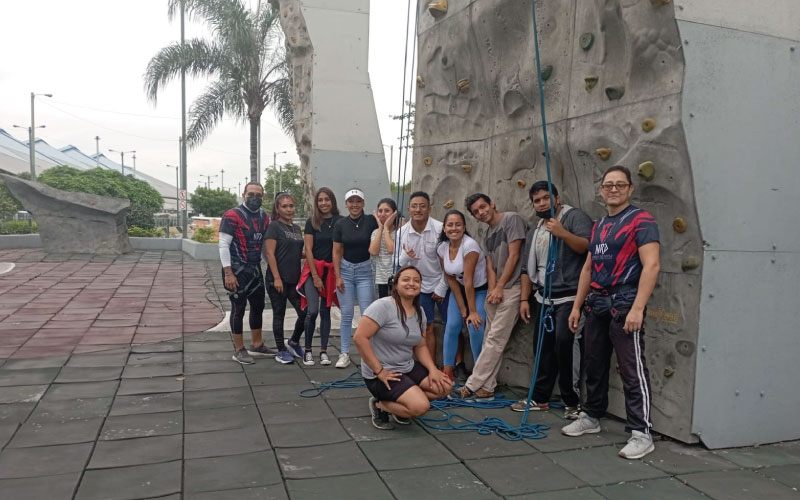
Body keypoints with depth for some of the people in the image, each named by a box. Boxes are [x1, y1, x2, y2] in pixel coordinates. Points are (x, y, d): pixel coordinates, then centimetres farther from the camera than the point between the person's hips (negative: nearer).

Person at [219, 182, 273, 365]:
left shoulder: (264, 218, 8)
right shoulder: (232, 216, -12)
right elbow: (223, 245, -14)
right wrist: (228, 273, -20)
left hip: (255, 269, 7)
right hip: (237, 270, -7)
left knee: (258, 306, 14)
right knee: (238, 308, 0)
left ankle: (257, 345, 28)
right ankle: (239, 350, 11)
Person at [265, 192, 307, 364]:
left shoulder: (296, 228, 15)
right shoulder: (274, 226, -5)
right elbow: (270, 253, -12)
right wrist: (276, 278, -17)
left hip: (295, 279, 6)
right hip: (278, 279, -6)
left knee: (304, 312, 3)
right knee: (279, 315, 4)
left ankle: (293, 342, 26)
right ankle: (281, 351, 16)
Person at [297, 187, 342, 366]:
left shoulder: (340, 221, 0)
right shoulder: (311, 222, -2)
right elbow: (308, 250, -4)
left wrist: (339, 273, -3)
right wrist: (316, 276, -9)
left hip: (331, 270, 1)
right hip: (313, 269, -1)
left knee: (325, 310, 7)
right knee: (312, 310, -10)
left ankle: (323, 351, 14)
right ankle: (308, 350, 4)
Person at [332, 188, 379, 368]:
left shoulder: (371, 221, -6)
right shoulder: (340, 224, -1)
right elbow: (336, 252, 2)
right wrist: (338, 277, -3)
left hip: (365, 270, -1)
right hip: (345, 269, 1)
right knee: (346, 314, 5)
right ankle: (345, 354, 13)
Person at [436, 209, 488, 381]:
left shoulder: (469, 245, -26)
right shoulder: (442, 248, -8)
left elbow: (468, 280, -27)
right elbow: (450, 279, -3)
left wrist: (472, 311, -21)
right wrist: (462, 308, -7)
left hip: (479, 290, -5)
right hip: (459, 290, 5)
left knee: (475, 328, -16)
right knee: (451, 326, -5)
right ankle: (447, 372, 6)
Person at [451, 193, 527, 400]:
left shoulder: (511, 219, -5)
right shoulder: (487, 236, 18)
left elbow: (514, 256, -11)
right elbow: (490, 266, 9)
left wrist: (499, 287, -10)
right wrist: (492, 289, -10)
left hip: (512, 288, -8)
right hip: (495, 291, 8)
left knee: (495, 339, -8)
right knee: (491, 340, 7)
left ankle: (472, 386, -7)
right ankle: (486, 388, 12)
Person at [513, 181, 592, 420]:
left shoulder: (574, 216, -3)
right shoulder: (534, 232, 18)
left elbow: (587, 246, -18)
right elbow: (528, 269, 18)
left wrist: (562, 233, -30)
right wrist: (524, 299, 11)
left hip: (569, 297, -7)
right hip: (543, 298, 7)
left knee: (565, 345, -14)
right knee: (543, 347, 11)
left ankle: (572, 401, 0)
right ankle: (540, 398, 21)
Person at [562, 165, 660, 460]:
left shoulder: (640, 220, -7)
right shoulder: (598, 226, 16)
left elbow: (651, 265, -17)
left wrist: (637, 309, -23)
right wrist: (577, 306, 15)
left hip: (623, 306, -7)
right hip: (596, 306, 8)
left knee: (632, 371, -4)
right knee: (594, 365, 16)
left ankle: (641, 434, 5)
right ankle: (592, 417, 31)